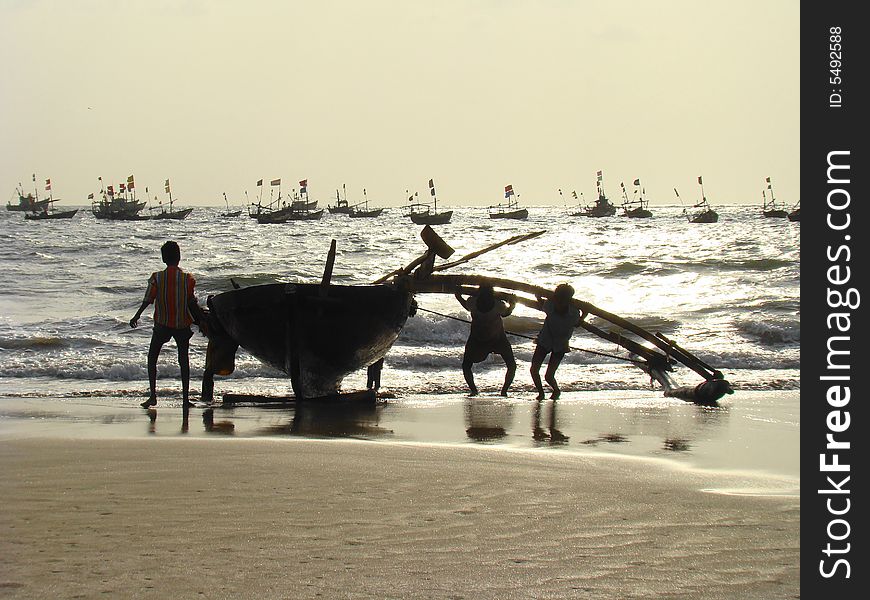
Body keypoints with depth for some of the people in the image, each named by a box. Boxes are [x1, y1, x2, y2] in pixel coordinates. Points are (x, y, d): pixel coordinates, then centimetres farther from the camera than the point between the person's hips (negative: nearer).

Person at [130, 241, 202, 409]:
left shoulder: (157, 278, -8)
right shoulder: (187, 279, -6)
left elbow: (147, 300, -5)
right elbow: (192, 304, -1)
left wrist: (136, 317, 8)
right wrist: (201, 321, 14)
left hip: (162, 324, -1)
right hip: (182, 324, 1)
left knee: (152, 358, 12)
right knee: (183, 360, 10)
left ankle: (153, 396, 0)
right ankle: (186, 398, 6)